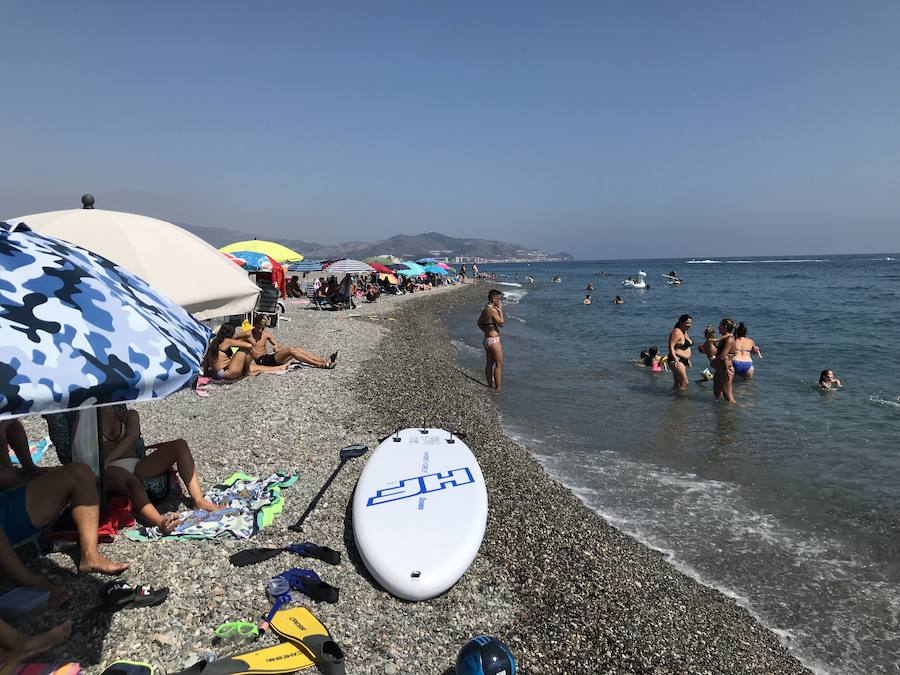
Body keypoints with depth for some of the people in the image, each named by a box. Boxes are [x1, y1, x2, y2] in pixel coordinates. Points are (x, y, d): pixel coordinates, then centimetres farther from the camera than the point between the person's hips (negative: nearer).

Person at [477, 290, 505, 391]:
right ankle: (498, 387, 1)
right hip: (494, 340, -9)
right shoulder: (493, 310, -19)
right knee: (499, 364, -1)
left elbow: (479, 323, 20)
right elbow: (501, 323, -16)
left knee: (489, 363, 16)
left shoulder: (485, 310, 9)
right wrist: (500, 310, -11)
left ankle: (490, 384, 25)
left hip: (486, 340, 9)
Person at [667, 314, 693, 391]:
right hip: (677, 361, -10)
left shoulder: (685, 332, 16)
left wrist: (688, 360, 24)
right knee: (684, 383, -17)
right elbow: (671, 346, -21)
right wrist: (675, 358, -31)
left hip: (683, 361, 10)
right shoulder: (676, 332, -14)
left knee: (677, 384, 12)